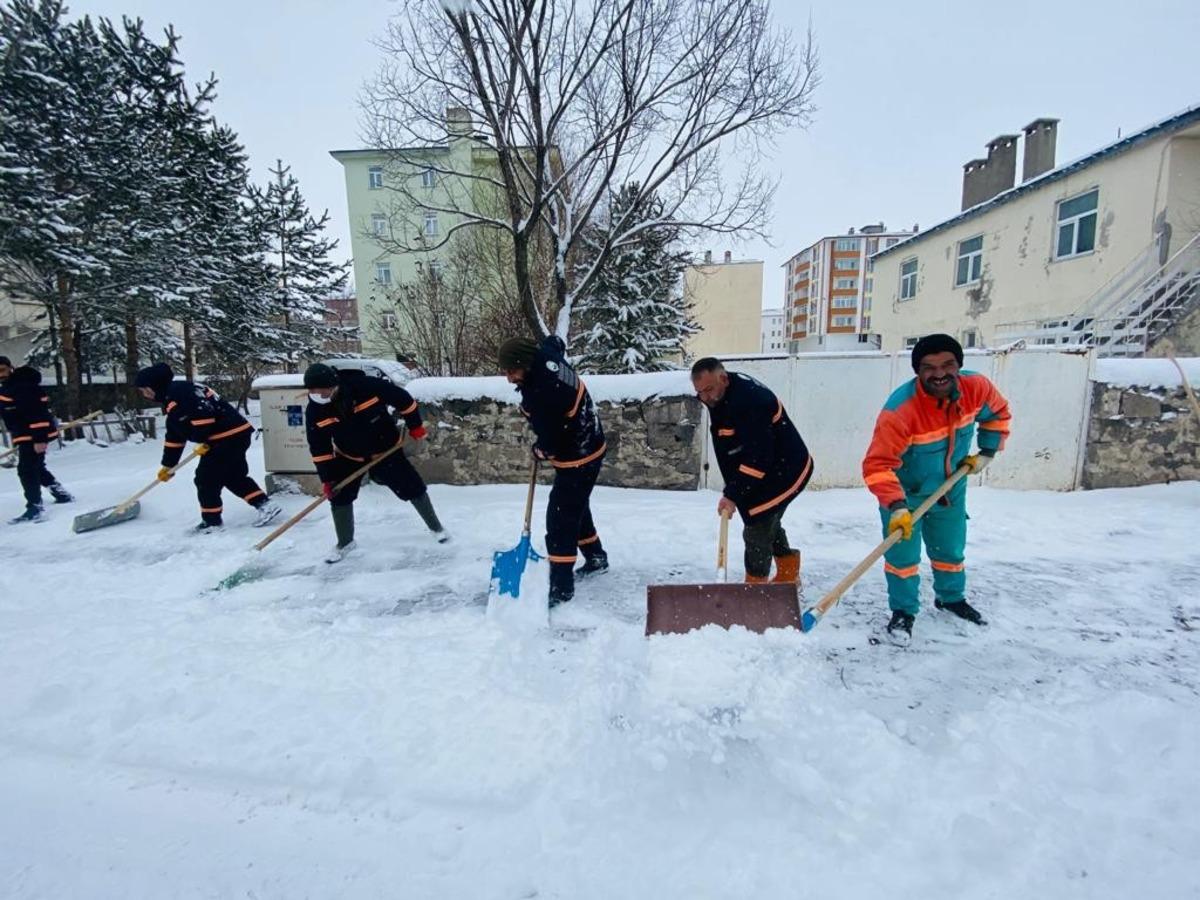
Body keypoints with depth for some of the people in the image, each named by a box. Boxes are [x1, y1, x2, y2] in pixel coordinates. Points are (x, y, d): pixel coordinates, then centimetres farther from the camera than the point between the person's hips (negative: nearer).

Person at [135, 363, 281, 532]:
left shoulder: (179, 392, -9)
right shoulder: (172, 401, 25)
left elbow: (203, 413, -24)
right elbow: (174, 436, 28)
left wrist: (205, 441, -18)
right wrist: (168, 465, 30)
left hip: (228, 436, -11)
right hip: (238, 434, 11)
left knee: (206, 478, 2)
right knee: (234, 476, 18)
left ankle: (212, 520, 13)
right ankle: (265, 504, 12)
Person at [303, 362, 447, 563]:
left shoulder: (368, 386, -31)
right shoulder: (315, 411, -18)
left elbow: (402, 398, -17)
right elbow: (319, 448, -8)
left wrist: (415, 425, -9)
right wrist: (327, 478, -9)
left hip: (386, 449, -3)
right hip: (349, 456, 3)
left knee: (413, 488, 0)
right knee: (339, 496, -3)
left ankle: (435, 526, 20)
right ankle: (345, 542, 19)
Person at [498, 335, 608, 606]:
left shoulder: (540, 394, -33)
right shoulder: (546, 355, -7)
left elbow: (549, 443, -26)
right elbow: (556, 341, 18)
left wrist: (539, 451, -1)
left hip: (578, 458, -10)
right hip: (588, 447, 10)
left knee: (560, 518, -4)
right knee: (576, 508, 23)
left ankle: (561, 587, 5)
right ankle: (596, 558, 41)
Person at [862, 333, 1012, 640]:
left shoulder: (977, 387, -18)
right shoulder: (900, 410, -36)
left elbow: (997, 412, 7)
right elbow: (878, 464, -36)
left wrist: (987, 451, 1)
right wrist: (896, 506, -44)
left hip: (951, 488, 5)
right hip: (906, 492, -5)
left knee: (950, 548, 21)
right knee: (903, 554, -4)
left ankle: (951, 598, 47)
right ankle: (903, 611, 18)